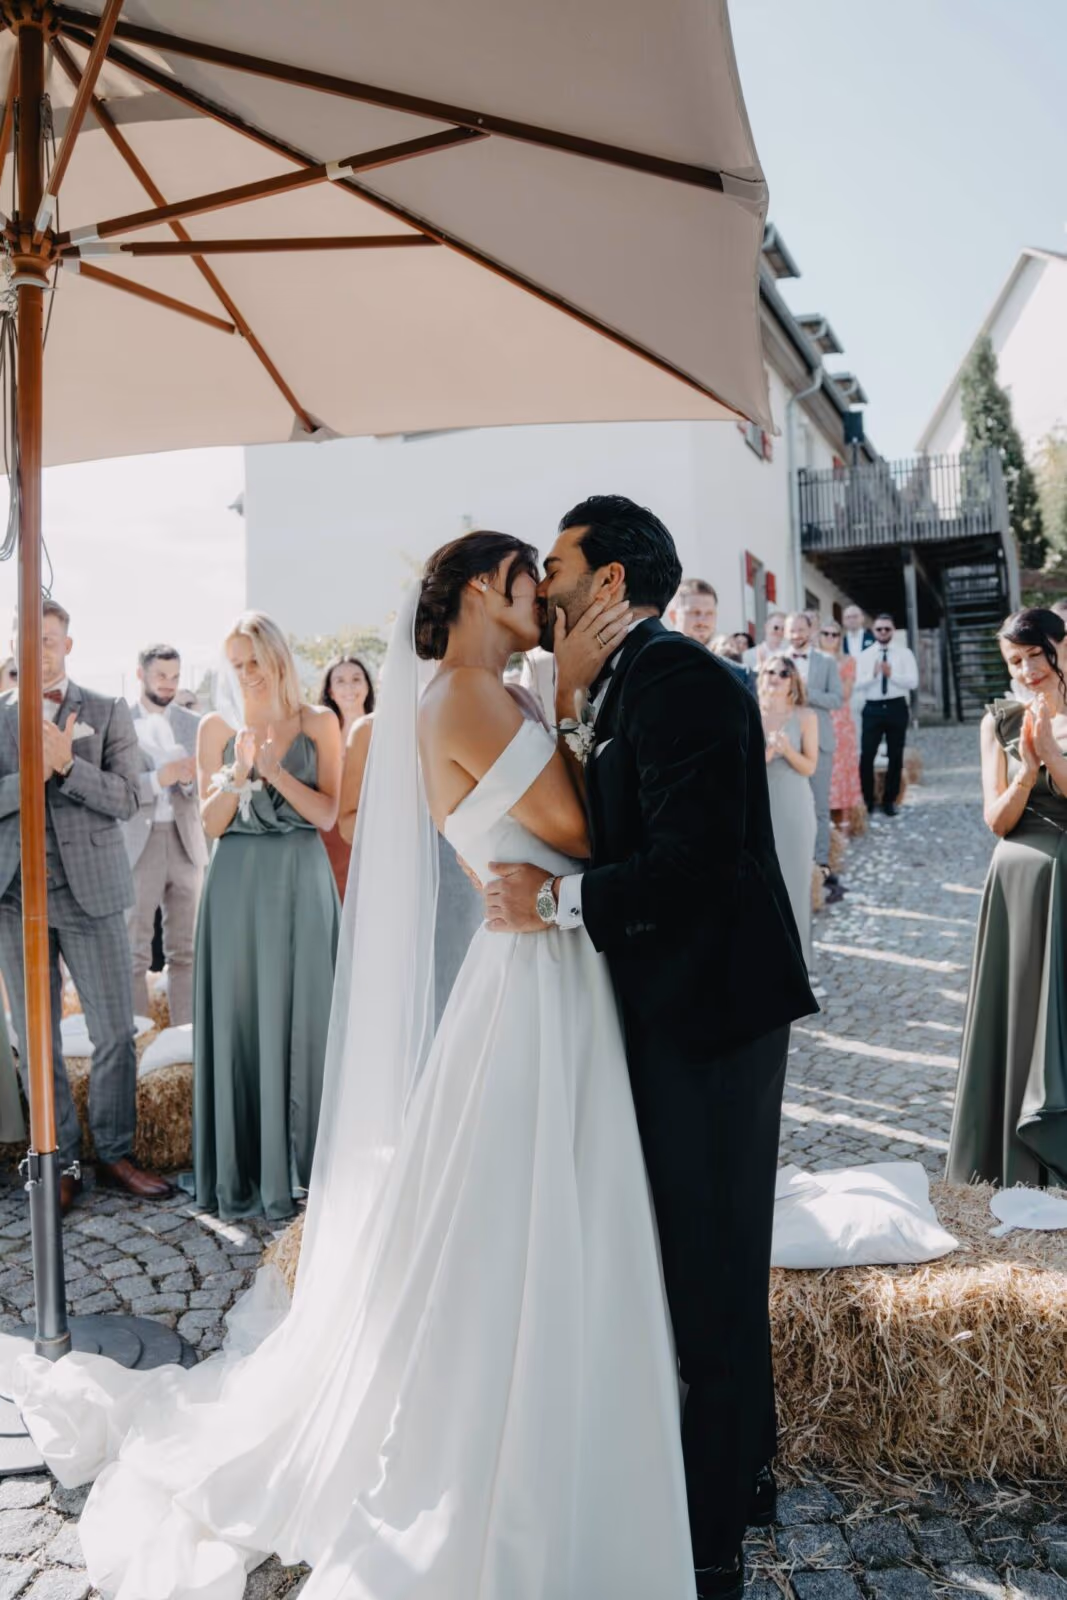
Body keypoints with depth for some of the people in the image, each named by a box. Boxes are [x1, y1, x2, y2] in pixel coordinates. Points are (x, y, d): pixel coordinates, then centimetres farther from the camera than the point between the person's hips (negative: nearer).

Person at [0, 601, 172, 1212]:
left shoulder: (110, 713, 4)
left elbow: (127, 799, -5)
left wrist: (66, 763, -18)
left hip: (92, 892, -1)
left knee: (116, 1033, 3)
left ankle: (115, 1155, 19)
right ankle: (61, 1162, 21)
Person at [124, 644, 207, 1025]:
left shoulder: (194, 724, 11)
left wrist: (188, 780, -13)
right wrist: (157, 779, -19)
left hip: (185, 843, 3)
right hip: (138, 844, -3)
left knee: (185, 951, 6)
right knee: (135, 953, 1)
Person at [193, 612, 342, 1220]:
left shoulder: (318, 723, 4)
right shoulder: (218, 727, 7)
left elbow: (328, 813, -2)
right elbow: (212, 822, 2)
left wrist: (275, 770, -13)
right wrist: (238, 773, -14)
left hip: (300, 884, -1)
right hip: (238, 884, 1)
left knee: (300, 1016, 3)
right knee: (240, 1016, 2)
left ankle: (300, 1161, 15)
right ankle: (243, 1172, 13)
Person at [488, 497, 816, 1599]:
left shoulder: (676, 677, -17)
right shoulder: (630, 683, 14)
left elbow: (696, 860, -25)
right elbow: (616, 832, 6)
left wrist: (554, 901, -18)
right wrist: (571, 705, 0)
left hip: (707, 1012, -10)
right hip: (681, 1011, 10)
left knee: (707, 1268, 3)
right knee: (713, 1254, 22)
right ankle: (741, 1469, 42)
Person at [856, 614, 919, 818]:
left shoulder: (904, 653, 2)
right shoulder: (866, 655, 5)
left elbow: (913, 681, -7)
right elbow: (858, 684, -3)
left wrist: (892, 674, -19)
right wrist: (873, 674, -20)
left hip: (896, 707, 0)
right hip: (873, 708, 0)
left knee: (896, 756, 7)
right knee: (866, 756, -3)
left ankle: (889, 800, 19)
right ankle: (867, 799, 12)